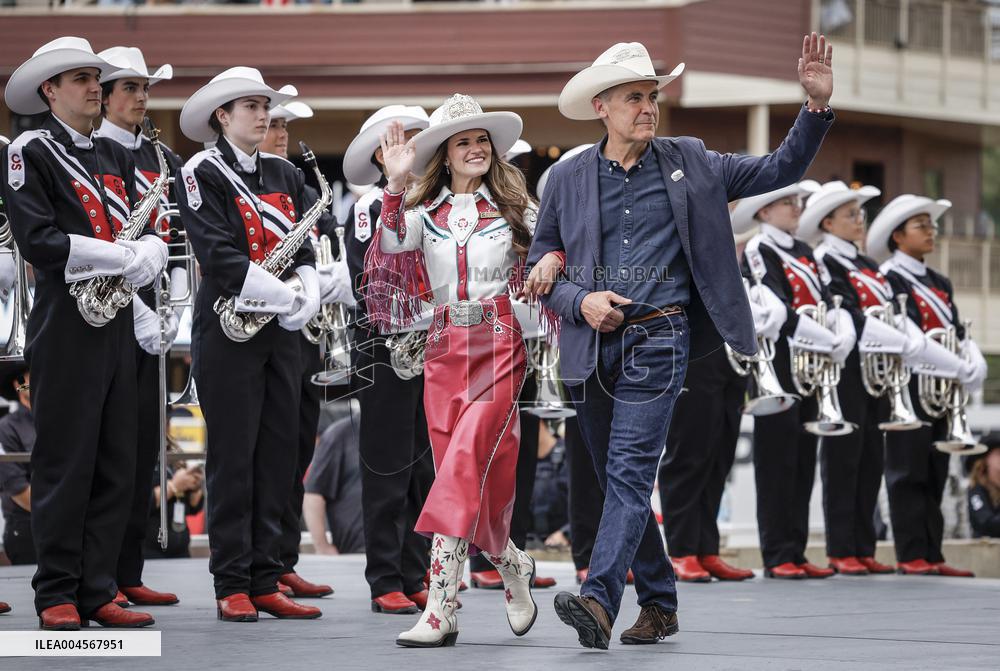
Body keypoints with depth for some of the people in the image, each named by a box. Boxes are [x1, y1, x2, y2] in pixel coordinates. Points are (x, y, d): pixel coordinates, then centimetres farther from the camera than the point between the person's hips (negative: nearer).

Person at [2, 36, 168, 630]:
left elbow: (151, 233, 13)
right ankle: (57, 596, 2)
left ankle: (99, 590, 11)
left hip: (119, 323, 6)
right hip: (66, 329, -6)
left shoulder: (118, 157, 17)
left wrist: (148, 255, -10)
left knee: (117, 465, 6)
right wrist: (120, 257, -15)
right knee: (65, 463, -4)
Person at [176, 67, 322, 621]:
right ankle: (232, 586, 1)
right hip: (228, 331, -6)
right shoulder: (203, 173, -5)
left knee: (276, 456, 5)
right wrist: (286, 297, -17)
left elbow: (304, 250, 12)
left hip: (281, 332, 6)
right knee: (232, 456, -3)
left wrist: (307, 293, -9)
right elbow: (219, 255, -15)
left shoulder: (286, 175, 15)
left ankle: (266, 581, 8)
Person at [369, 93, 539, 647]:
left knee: (464, 466, -17)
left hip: (499, 346, -3)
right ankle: (513, 567, 27)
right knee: (462, 476, 1)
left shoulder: (515, 208, 9)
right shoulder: (426, 214, 10)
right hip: (444, 349, 3)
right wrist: (395, 185, -21)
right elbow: (392, 245, -11)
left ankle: (440, 612, -22)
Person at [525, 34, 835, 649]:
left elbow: (781, 171, 9)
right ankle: (659, 604, 23)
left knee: (630, 472, -16)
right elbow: (541, 268, 13)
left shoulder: (688, 163, 6)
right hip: (591, 347, 3)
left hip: (658, 342, -3)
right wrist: (580, 300, -7)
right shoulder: (568, 178, 8)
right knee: (620, 482, 10)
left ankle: (598, 600, -29)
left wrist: (817, 105, -4)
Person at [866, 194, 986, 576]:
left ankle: (931, 555, 10)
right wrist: (958, 369, -21)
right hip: (908, 386, -8)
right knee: (909, 473, -5)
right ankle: (912, 556, -4)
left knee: (935, 475, 8)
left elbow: (959, 332, 11)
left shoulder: (939, 283, 19)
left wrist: (974, 363, -10)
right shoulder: (888, 280, -7)